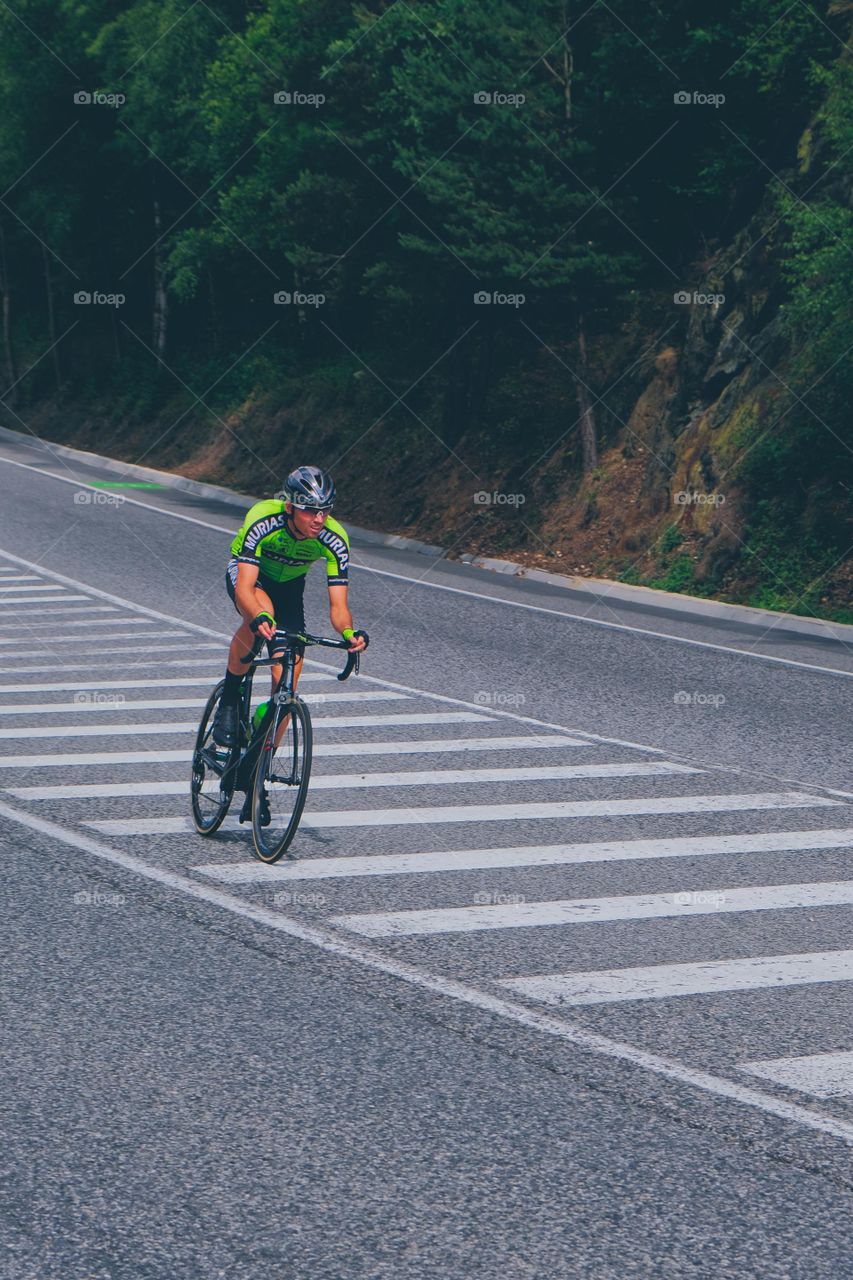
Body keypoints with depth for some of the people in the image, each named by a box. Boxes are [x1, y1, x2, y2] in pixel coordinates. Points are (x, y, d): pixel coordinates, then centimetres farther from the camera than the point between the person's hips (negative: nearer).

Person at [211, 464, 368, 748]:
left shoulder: (334, 539, -29)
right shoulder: (262, 520, -38)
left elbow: (338, 605, -29)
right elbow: (245, 588, -44)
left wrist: (348, 632, -52)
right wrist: (259, 617, -64)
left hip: (289, 586, 3)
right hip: (246, 573, -3)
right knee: (261, 611, -39)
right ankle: (229, 700, -20)